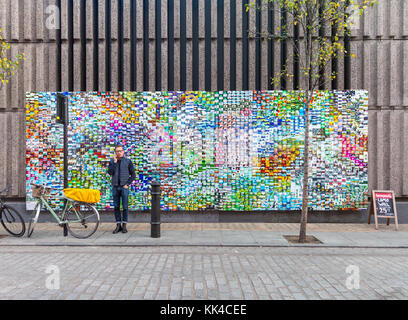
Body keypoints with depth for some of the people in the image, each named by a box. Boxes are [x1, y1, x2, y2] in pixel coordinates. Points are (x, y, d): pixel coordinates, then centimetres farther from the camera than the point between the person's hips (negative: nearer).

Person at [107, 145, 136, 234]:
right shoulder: (112, 161, 7)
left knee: (125, 206, 0)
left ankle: (124, 225, 9)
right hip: (115, 187, 2)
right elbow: (110, 172, -8)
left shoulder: (128, 161, 1)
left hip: (124, 187, -2)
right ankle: (118, 225, 15)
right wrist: (115, 162, -12)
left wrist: (127, 184, -6)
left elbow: (133, 175, 2)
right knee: (116, 206, 6)